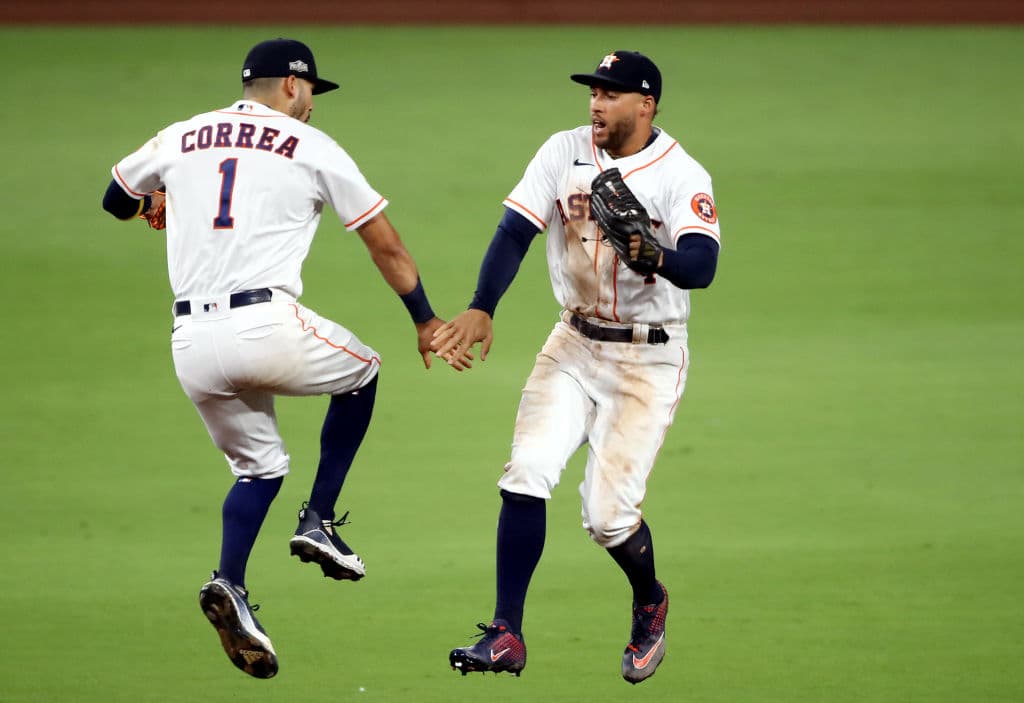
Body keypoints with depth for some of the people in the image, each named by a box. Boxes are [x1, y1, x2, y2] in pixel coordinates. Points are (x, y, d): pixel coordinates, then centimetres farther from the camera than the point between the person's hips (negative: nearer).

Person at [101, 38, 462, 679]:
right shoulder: (313, 147, 7)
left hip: (192, 345, 4)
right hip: (267, 328, -4)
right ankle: (320, 522, 15)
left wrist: (161, 203, 52)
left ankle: (231, 584, -6)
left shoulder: (181, 138, 15)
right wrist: (426, 321, 19)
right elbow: (386, 245, 10)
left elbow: (116, 199, 31)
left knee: (259, 467, 20)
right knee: (361, 370, 26)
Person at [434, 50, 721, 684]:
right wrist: (481, 311, -23)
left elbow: (702, 268, -28)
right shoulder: (565, 153, -1)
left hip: (648, 358, -4)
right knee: (527, 474, -13)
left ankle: (651, 604, 22)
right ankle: (506, 636, -9)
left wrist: (655, 257, -50)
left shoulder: (682, 177, -14)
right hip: (574, 345, 4)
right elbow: (515, 230, -8)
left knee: (609, 513, -9)